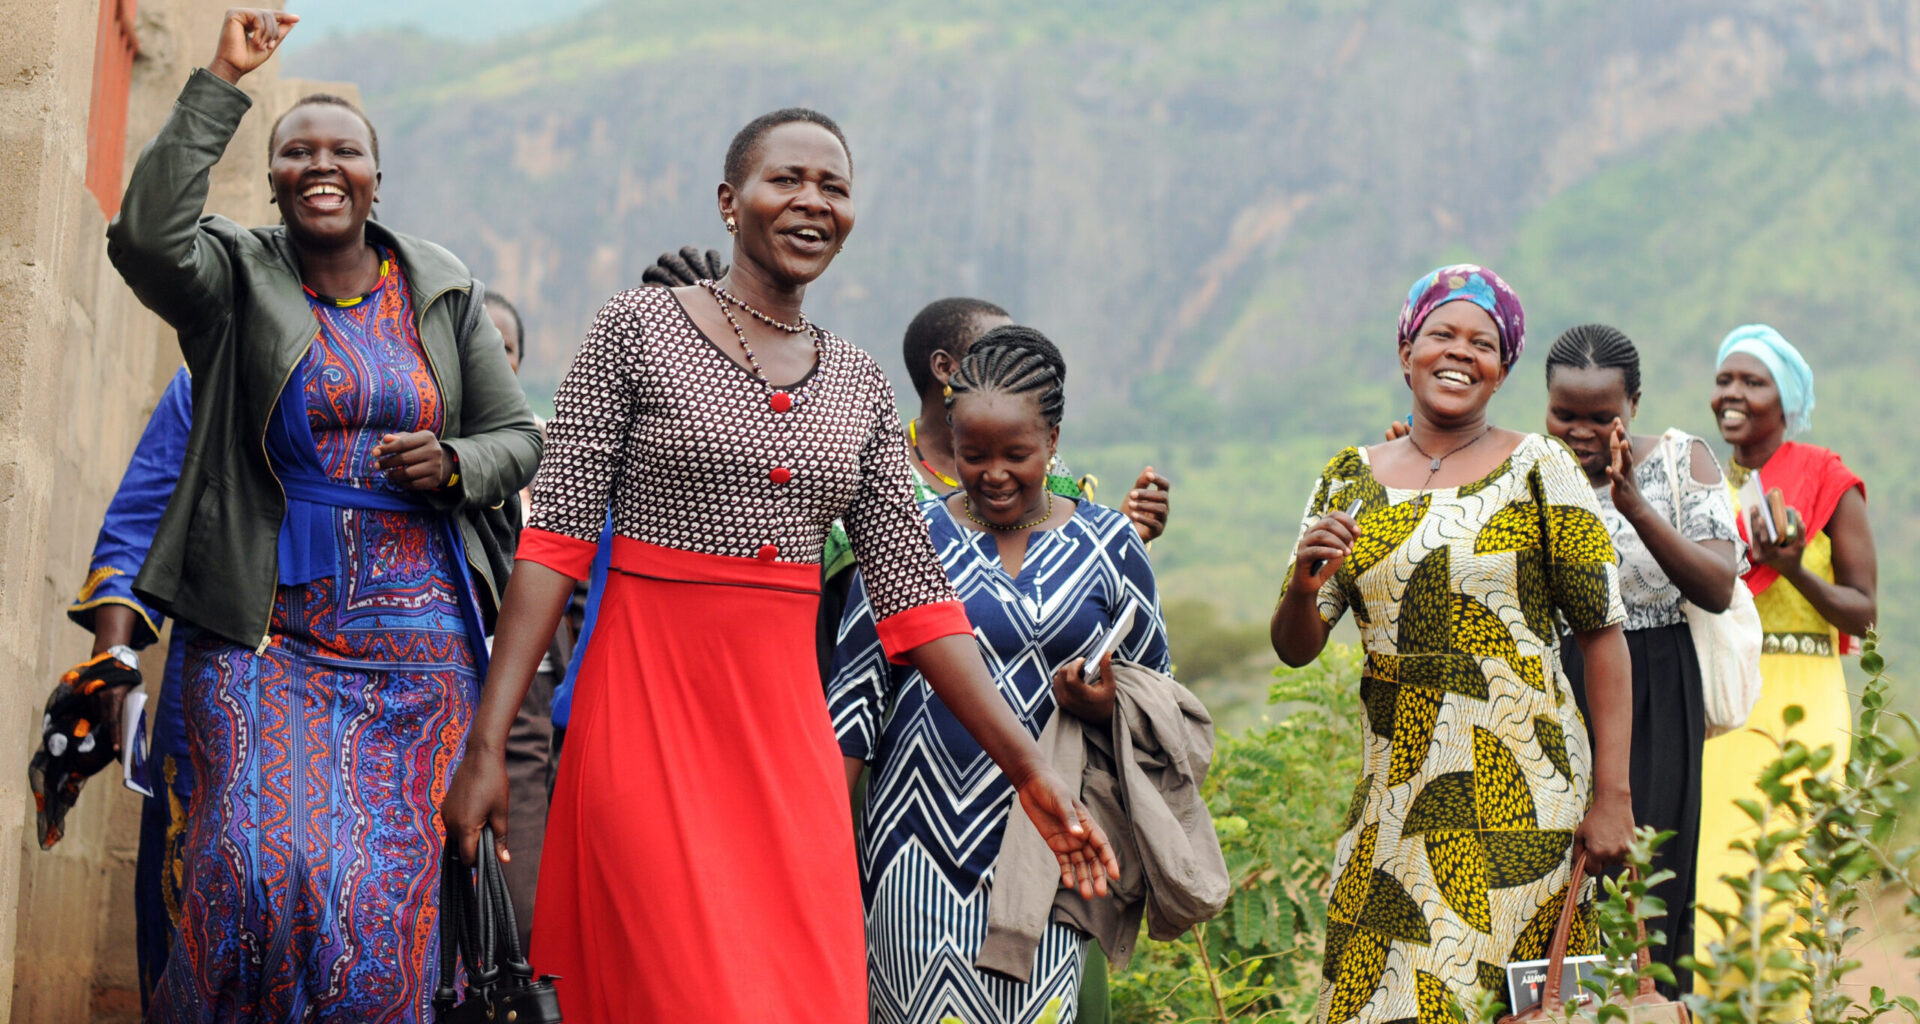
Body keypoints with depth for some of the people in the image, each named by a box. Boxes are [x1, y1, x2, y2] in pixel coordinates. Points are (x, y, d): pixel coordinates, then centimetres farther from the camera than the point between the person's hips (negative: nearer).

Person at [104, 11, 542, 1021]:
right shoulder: (237, 278, 2)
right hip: (264, 625, -2)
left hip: (414, 632, 2)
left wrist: (452, 464, -7)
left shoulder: (440, 289, 10)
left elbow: (518, 436, 15)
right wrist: (220, 83, -18)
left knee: (385, 892, 0)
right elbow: (147, 235, -21)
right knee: (261, 867, -16)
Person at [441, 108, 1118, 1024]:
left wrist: (1032, 773, 5)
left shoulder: (859, 385, 11)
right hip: (649, 713, -4)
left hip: (787, 728, 4)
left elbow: (912, 589, 10)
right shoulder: (638, 328, -1)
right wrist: (486, 746, -13)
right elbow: (556, 537, -6)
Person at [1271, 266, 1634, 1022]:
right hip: (1397, 792, 3)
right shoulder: (1350, 481, 9)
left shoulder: (1538, 470, 0)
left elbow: (1603, 633, -2)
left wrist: (1612, 795, -8)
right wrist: (1305, 584, -14)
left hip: (1521, 793, -3)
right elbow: (1295, 649, 8)